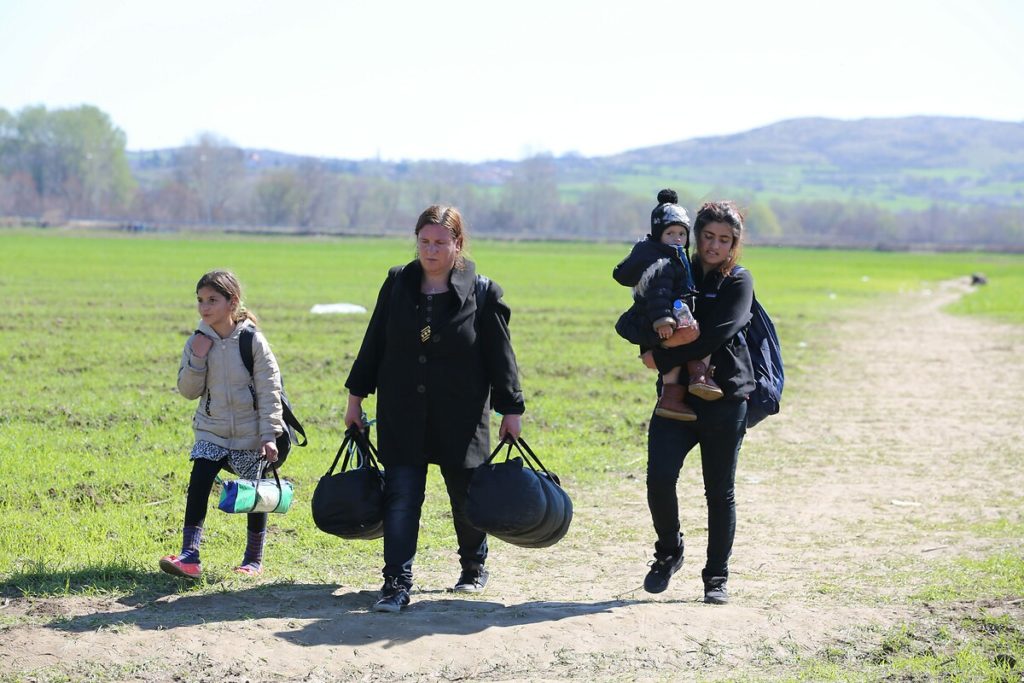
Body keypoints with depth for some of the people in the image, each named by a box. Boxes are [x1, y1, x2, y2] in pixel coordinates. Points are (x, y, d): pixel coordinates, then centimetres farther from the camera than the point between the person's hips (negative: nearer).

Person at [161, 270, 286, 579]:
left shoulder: (252, 340, -11)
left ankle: (254, 559, 23)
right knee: (198, 484, -14)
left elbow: (269, 390, -11)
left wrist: (269, 434, -15)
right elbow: (188, 390, 0)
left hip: (250, 435, -2)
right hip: (211, 432, 2)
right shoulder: (197, 342, -1)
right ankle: (189, 555, -16)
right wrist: (197, 360, -16)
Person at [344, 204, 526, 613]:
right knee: (401, 498, -6)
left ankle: (474, 567, 36)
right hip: (402, 416, 1)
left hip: (461, 418, -1)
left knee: (467, 496, 12)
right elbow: (374, 343, 9)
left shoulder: (482, 292, -5)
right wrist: (356, 395, 10)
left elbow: (500, 355, -2)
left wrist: (512, 409, -2)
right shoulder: (398, 284, 2)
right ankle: (397, 584, -5)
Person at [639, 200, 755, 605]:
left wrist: (663, 359, -13)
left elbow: (717, 336, -13)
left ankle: (716, 578, 18)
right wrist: (668, 335, -10)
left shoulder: (739, 282, 1)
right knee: (659, 477, -15)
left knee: (720, 493, 4)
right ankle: (669, 553, 11)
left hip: (725, 400, -2)